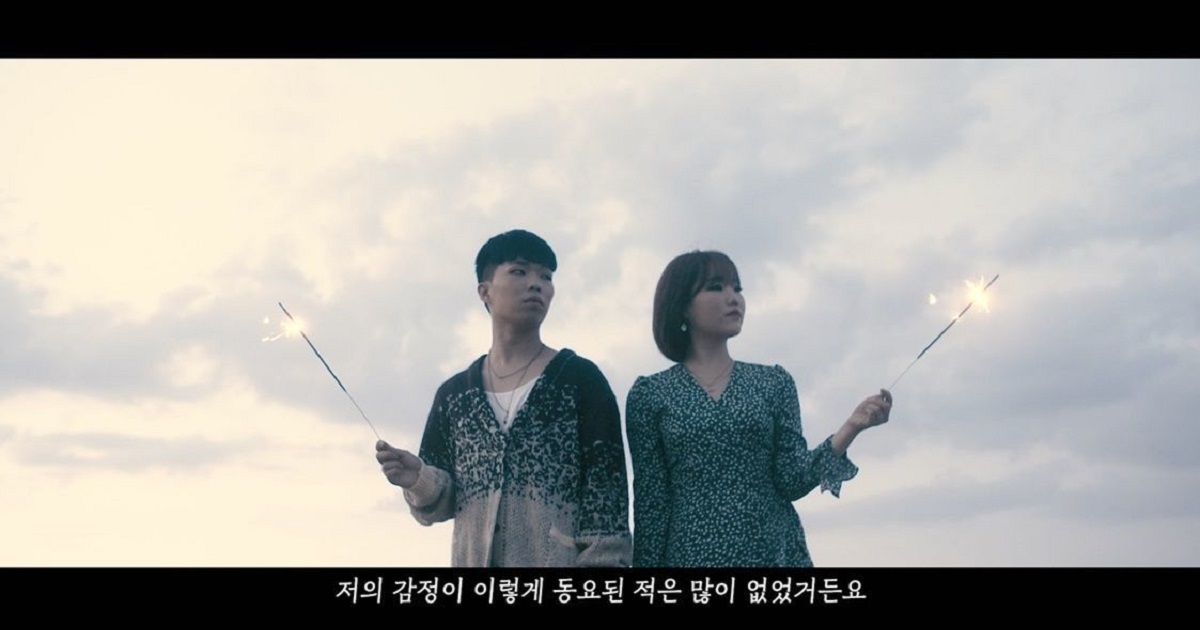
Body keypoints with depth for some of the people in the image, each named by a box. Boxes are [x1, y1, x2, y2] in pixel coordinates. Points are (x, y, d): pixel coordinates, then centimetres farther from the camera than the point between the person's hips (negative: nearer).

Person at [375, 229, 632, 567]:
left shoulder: (580, 379, 1)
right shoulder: (453, 394, 11)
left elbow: (605, 491, -4)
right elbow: (443, 501, 13)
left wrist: (601, 560, -15)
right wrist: (419, 480, -7)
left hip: (564, 560, -3)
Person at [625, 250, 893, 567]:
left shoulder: (774, 382, 8)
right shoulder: (650, 393, 2)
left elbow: (790, 480, 0)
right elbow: (650, 498, 2)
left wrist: (851, 427, -12)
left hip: (775, 553, 2)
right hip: (692, 554, -1)